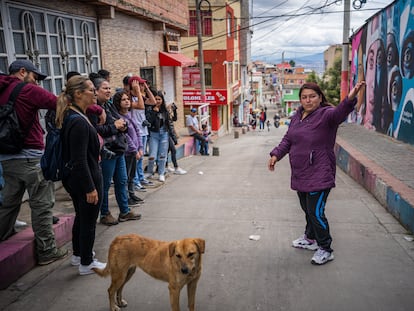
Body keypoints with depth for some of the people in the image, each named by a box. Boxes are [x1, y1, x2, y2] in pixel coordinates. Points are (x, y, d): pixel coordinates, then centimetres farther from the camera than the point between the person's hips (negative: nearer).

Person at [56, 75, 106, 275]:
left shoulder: (69, 117, 7)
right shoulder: (79, 122, -24)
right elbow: (80, 160, -25)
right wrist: (90, 188, -22)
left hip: (73, 179, 10)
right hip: (86, 178, -10)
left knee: (81, 217, 24)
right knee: (89, 221, 5)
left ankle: (78, 255, 41)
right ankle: (86, 264, 20)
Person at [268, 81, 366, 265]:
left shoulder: (326, 114, -13)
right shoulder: (297, 117, 9)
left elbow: (339, 112, -34)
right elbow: (287, 139, 17)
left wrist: (350, 99, -54)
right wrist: (276, 154, 4)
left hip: (319, 176, -8)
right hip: (300, 175, 8)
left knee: (316, 212, -7)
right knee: (307, 209, 22)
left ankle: (325, 250, 11)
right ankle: (310, 239, 42)